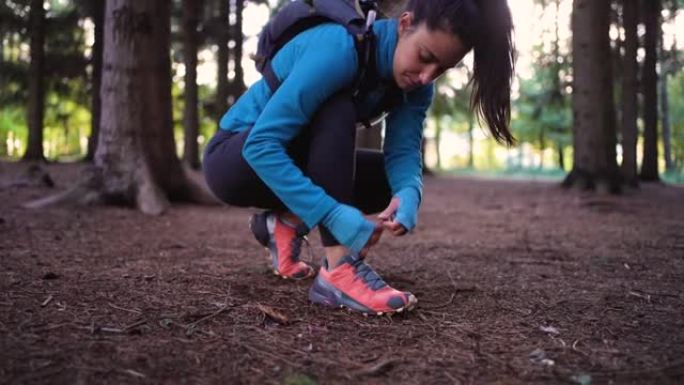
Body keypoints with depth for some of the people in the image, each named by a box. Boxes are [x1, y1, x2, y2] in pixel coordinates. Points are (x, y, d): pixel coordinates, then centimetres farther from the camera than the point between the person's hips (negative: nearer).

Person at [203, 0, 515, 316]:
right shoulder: (340, 48, -32)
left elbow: (403, 151, -17)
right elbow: (261, 144, -37)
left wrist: (408, 196, -39)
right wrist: (335, 215, -44)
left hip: (297, 161, 7)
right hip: (237, 159, -7)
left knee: (398, 180, -6)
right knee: (335, 110, -32)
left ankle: (287, 221, 1)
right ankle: (338, 270, -35)